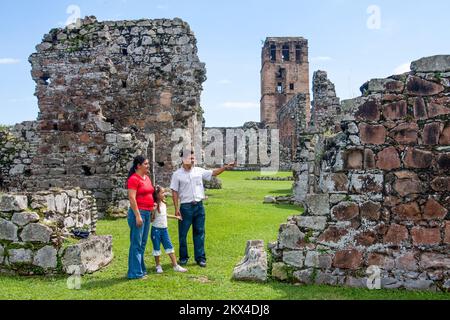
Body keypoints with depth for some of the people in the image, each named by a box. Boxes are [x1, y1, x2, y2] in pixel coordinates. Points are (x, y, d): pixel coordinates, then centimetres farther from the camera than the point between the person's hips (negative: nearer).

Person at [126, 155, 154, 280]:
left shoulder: (147, 178, 15)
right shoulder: (134, 179, -11)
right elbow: (132, 198, -16)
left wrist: (152, 212, 20)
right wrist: (137, 216, -20)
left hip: (147, 213, 9)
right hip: (138, 212, -9)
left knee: (143, 243, 14)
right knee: (136, 243, -4)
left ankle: (141, 269, 23)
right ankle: (135, 273, 2)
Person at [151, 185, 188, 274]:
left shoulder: (164, 204, 7)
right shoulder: (154, 206, -15)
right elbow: (151, 219, -16)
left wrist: (175, 217, 28)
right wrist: (153, 211, -30)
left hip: (164, 229, 6)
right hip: (156, 229, -6)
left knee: (169, 247, 4)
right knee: (157, 248, 6)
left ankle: (175, 265, 6)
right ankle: (158, 266, 20)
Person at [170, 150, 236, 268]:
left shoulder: (199, 171, 7)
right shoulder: (177, 174, -2)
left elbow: (213, 173, 11)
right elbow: (174, 192, -3)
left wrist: (225, 167, -1)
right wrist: (177, 208, -9)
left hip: (199, 206, 3)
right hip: (186, 207, -3)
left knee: (199, 232, 7)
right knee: (183, 233, 4)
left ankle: (200, 258, 14)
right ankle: (183, 257, 18)